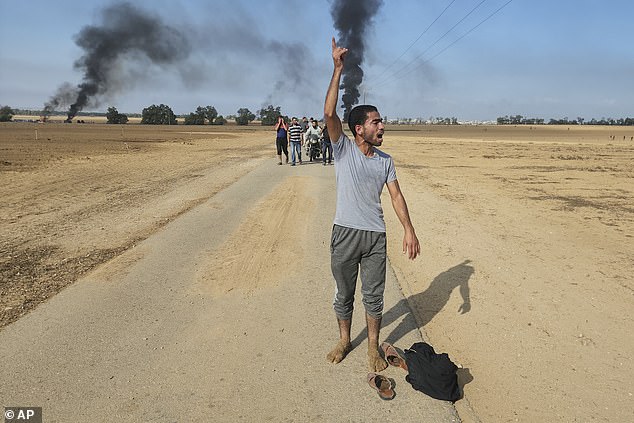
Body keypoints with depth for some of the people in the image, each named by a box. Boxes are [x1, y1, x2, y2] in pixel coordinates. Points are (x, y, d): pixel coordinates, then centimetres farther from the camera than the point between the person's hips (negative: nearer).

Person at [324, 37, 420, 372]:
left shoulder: (386, 161, 6)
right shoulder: (343, 149, -4)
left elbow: (396, 196, 4)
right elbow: (329, 113, -18)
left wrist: (409, 230, -6)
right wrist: (338, 69, -18)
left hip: (375, 236, 2)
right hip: (345, 234, -2)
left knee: (374, 297, 11)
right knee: (344, 294, 14)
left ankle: (373, 348, 30)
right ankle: (344, 340, 37)